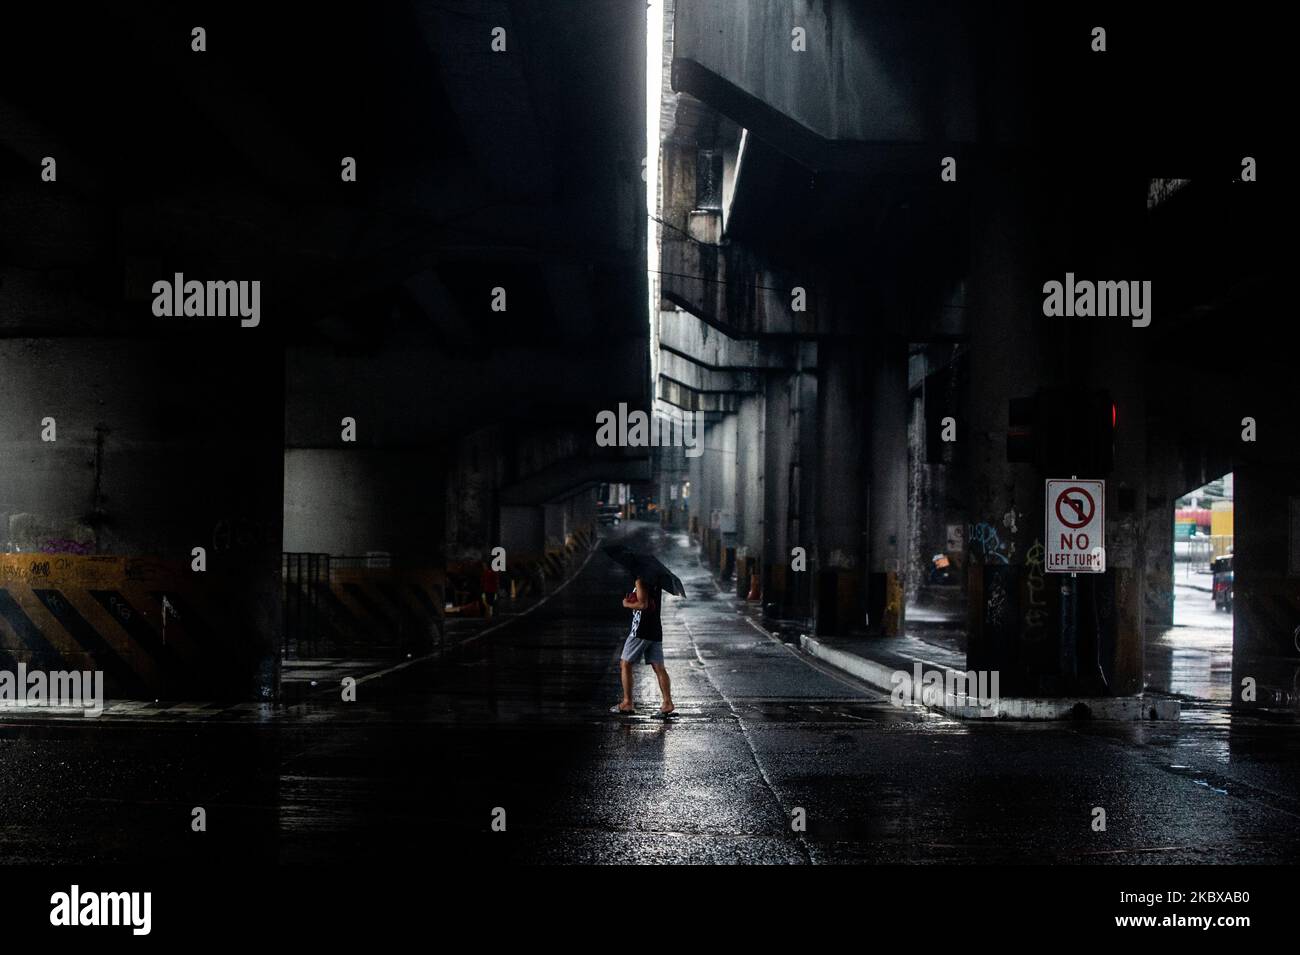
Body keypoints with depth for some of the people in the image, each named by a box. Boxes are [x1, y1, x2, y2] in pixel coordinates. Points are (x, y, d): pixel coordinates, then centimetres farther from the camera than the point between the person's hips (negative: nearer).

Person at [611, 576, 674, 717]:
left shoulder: (641, 580, -12)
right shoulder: (657, 580, 13)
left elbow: (643, 604, -21)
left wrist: (627, 604, -5)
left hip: (641, 630, -7)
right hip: (656, 631, 7)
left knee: (625, 664, 3)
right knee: (659, 667, 3)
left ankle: (627, 703, 1)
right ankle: (667, 702, -6)